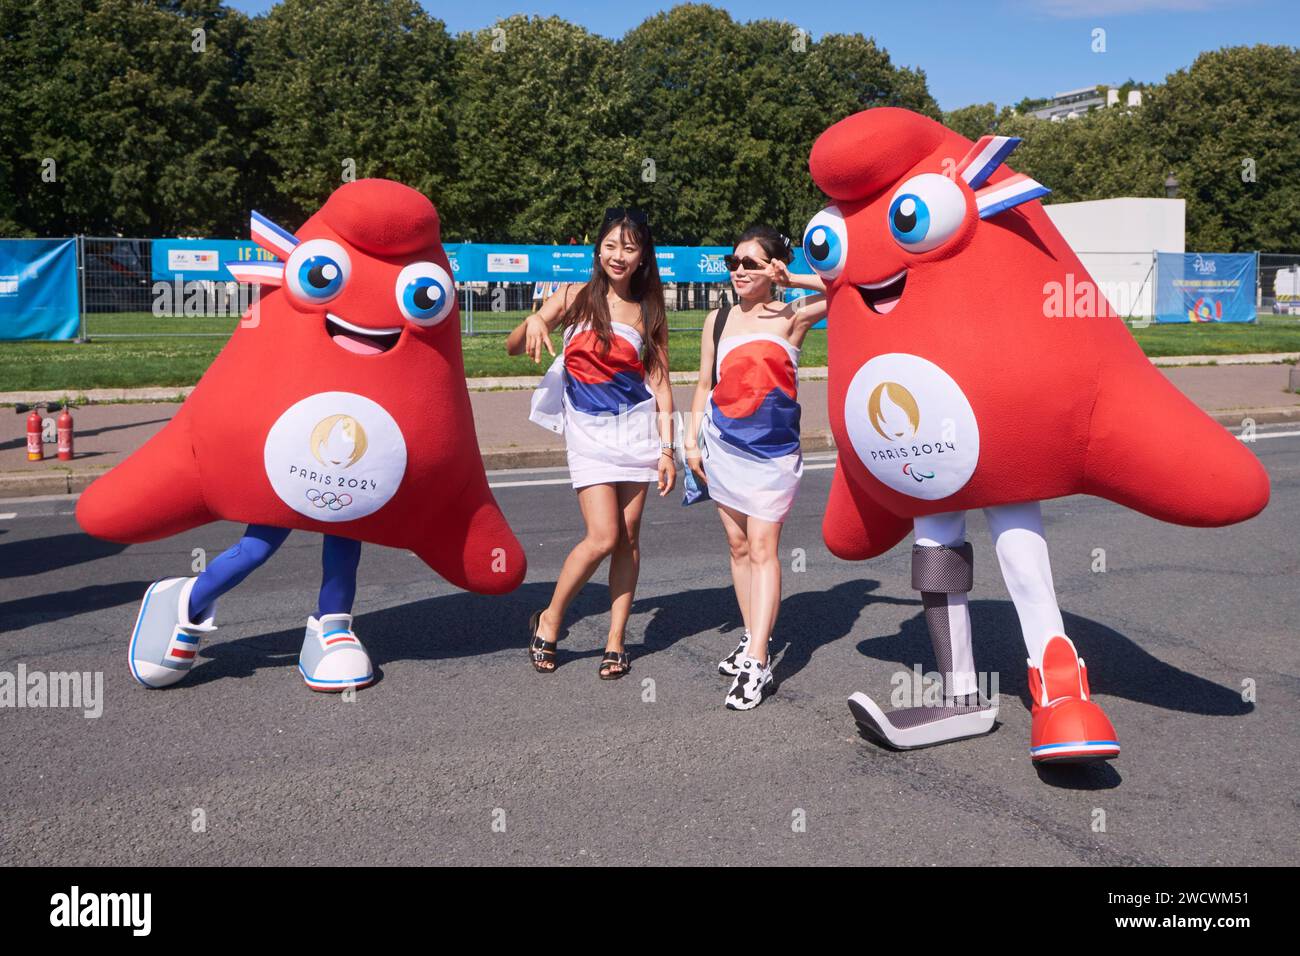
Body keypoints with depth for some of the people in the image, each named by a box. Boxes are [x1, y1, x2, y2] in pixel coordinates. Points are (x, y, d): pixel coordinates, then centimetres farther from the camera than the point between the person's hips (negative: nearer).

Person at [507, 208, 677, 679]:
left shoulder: (650, 312, 7)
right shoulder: (576, 298, 2)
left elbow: (660, 384, 6)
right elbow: (513, 347, 0)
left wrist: (666, 449, -1)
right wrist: (533, 321, -22)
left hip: (637, 428, 2)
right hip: (589, 430, -2)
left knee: (629, 538, 2)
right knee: (603, 537, -11)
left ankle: (616, 641, 13)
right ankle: (549, 620, 11)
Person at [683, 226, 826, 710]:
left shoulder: (791, 316, -3)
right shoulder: (718, 319, 11)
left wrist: (792, 280, -14)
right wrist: (691, 438, 9)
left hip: (773, 450, -5)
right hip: (723, 444, 5)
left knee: (763, 548, -9)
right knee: (738, 545, 10)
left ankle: (756, 662, -10)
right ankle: (751, 639, 22)